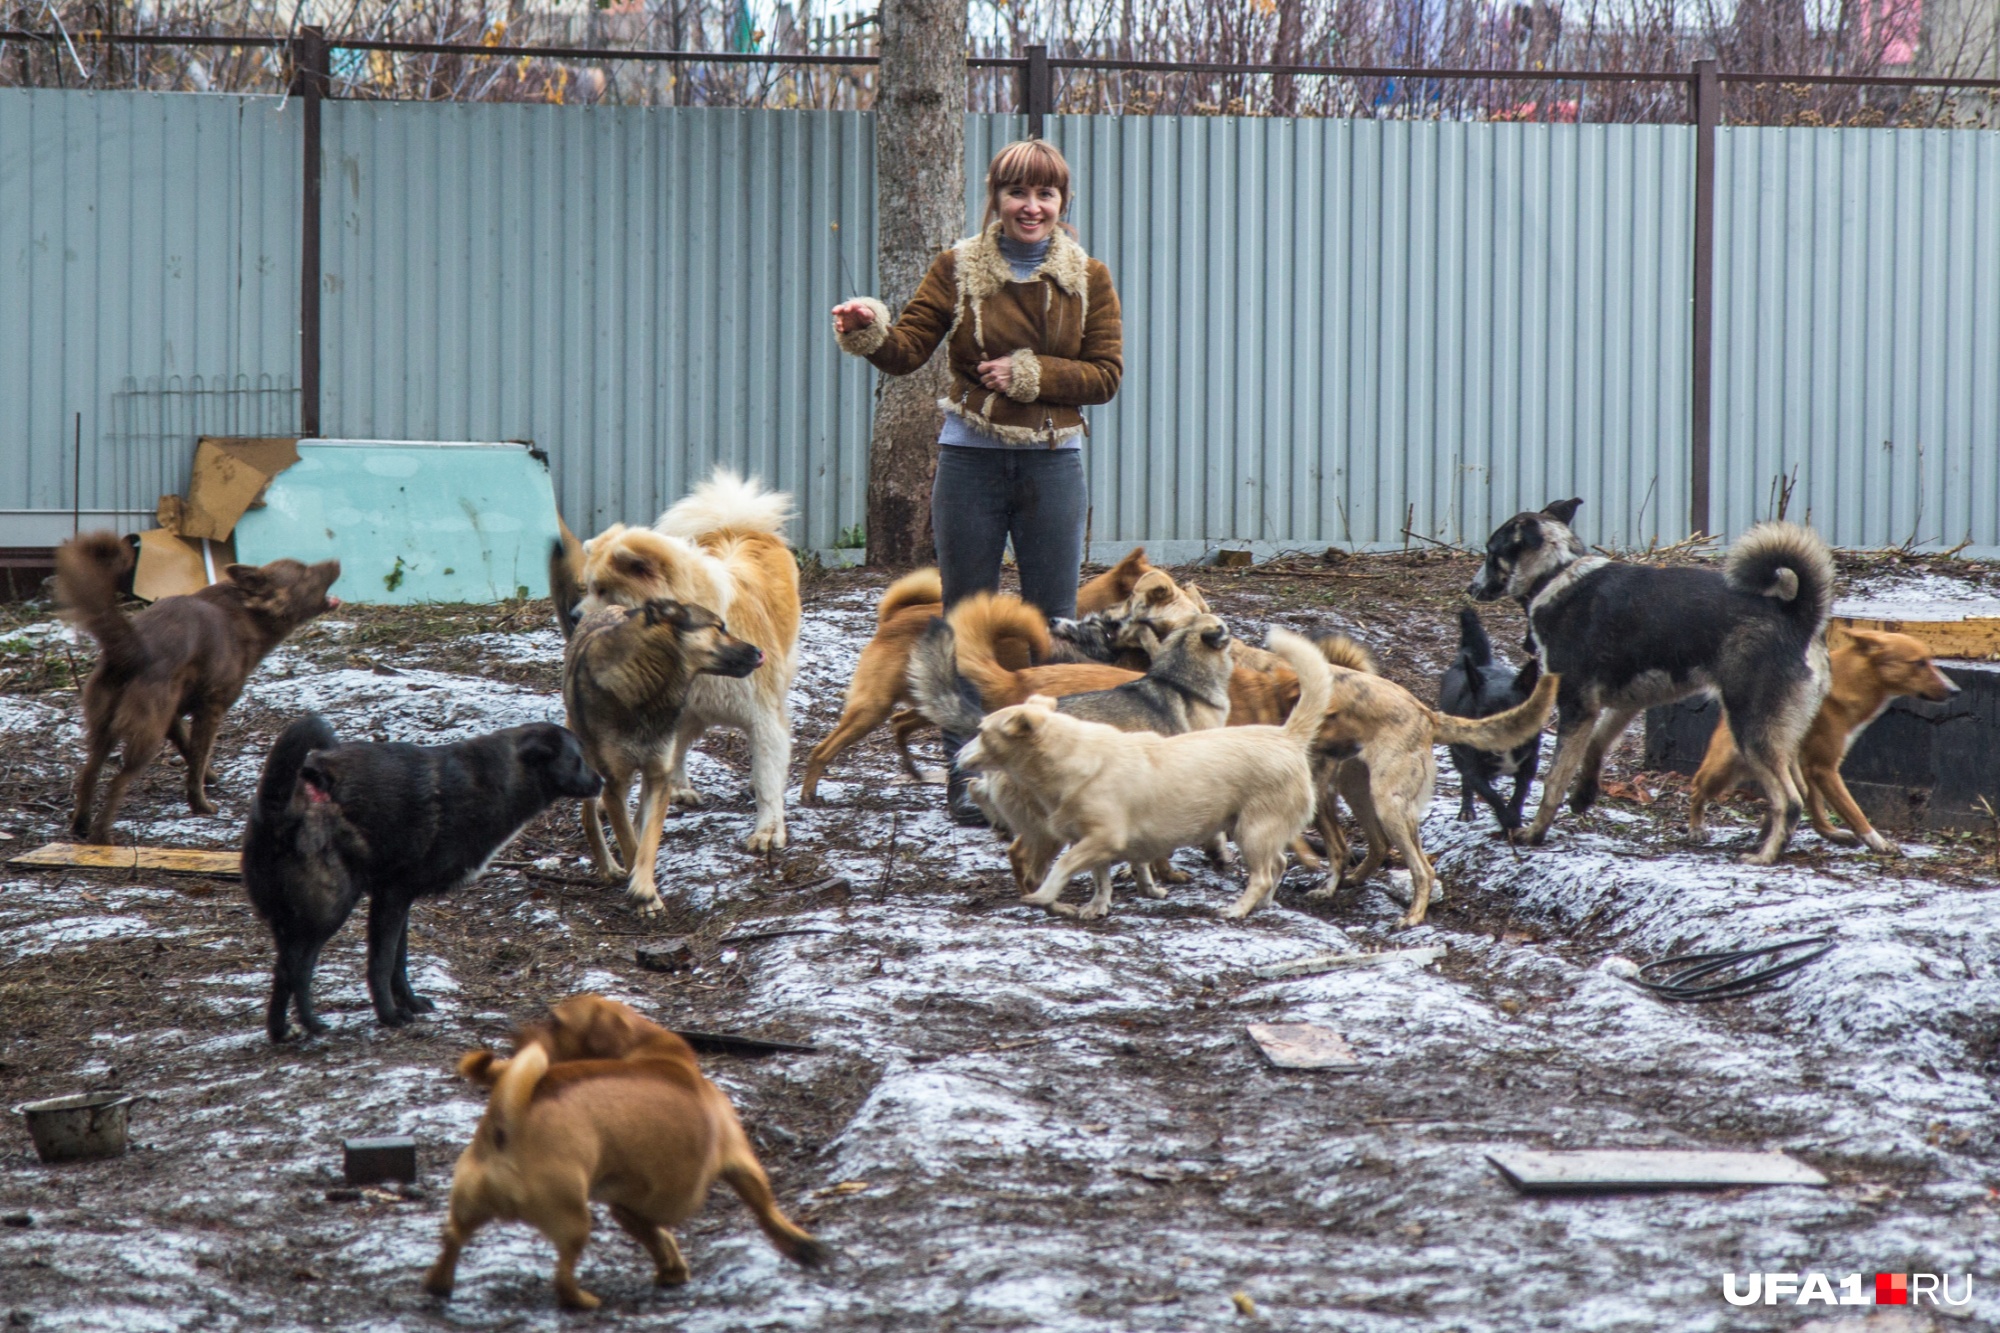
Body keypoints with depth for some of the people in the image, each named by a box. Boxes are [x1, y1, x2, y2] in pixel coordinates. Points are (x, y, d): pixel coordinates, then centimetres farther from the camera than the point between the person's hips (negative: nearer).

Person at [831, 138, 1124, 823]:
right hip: (971, 460, -1)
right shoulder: (957, 269, 2)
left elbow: (1106, 373, 0)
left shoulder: (1088, 278, 4)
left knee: (1053, 624, 5)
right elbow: (909, 349, -5)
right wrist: (870, 331, -26)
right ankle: (969, 774, 12)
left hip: (1052, 463, 1)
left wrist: (1031, 373, -12)